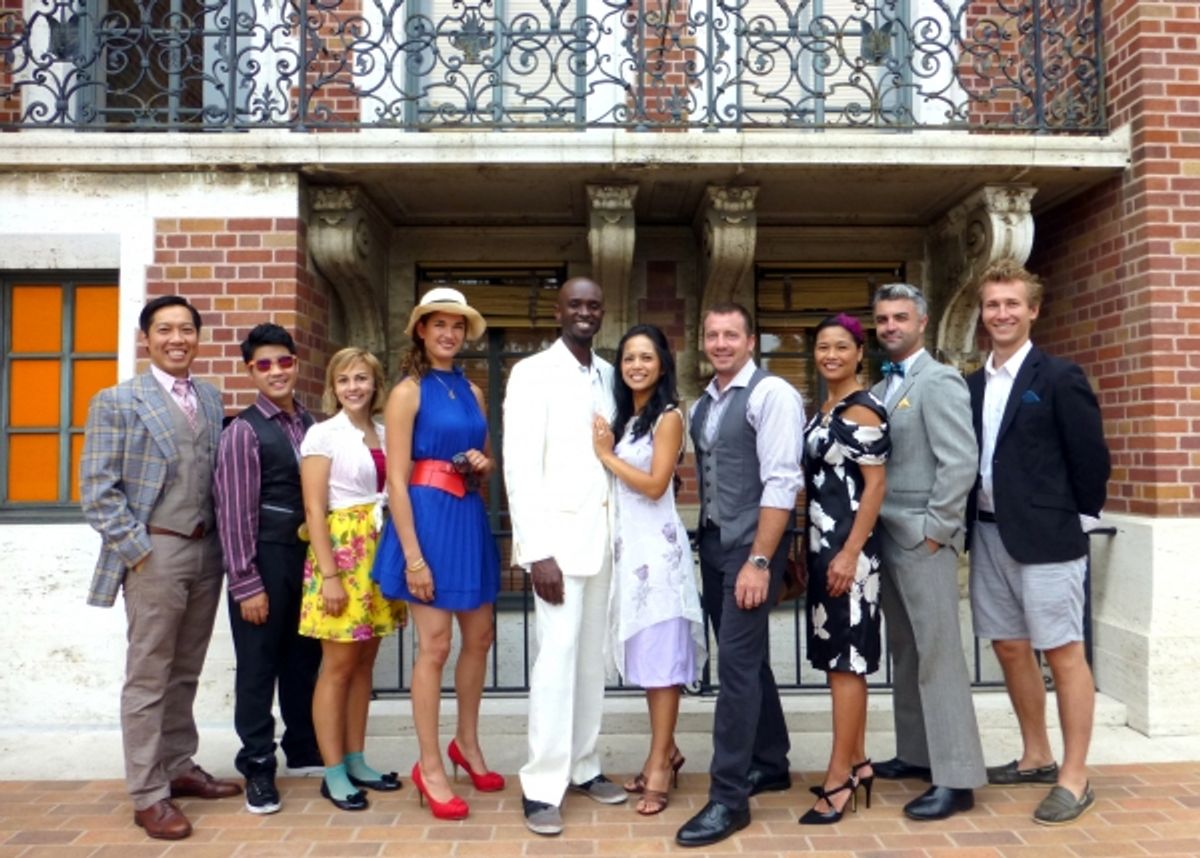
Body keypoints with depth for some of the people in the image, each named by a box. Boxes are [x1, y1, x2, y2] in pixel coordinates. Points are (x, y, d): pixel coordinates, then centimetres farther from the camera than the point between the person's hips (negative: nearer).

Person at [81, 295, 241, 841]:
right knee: (148, 678, 3)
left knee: (185, 674, 16)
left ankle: (179, 768, 30)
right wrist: (136, 549, -13)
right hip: (155, 553, -5)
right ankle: (148, 796, 13)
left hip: (206, 552, 5)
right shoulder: (117, 401, -5)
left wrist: (224, 540, 4)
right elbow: (97, 488, -9)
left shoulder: (211, 399, 10)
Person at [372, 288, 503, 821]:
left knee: (479, 637, 14)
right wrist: (412, 554, -18)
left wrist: (481, 463, -3)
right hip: (428, 518, -7)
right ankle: (430, 767, 15)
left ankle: (466, 743, 33)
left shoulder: (472, 392, 12)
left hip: (470, 517, 7)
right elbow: (396, 478, -13)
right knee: (434, 646, 0)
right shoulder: (408, 392, -7)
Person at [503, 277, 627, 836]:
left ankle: (583, 767, 26)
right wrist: (537, 552, -18)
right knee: (558, 656, -5)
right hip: (558, 533, -6)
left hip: (604, 531, 6)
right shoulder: (533, 373, -7)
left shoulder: (609, 374, 11)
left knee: (592, 656, 13)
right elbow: (520, 465, -12)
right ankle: (542, 786, 7)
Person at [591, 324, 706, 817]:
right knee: (643, 653, 12)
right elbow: (617, 484, 13)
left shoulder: (668, 416, -7)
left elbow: (655, 485, -16)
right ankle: (665, 751, 25)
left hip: (656, 545, -7)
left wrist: (606, 455, -10)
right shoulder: (622, 416, 14)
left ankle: (660, 764, 6)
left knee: (661, 654, -2)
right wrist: (607, 452, -3)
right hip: (626, 543, 7)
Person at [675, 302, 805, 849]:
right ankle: (770, 764, 33)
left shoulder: (772, 395, -11)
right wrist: (707, 539, 8)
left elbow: (782, 483, -18)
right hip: (711, 543, 8)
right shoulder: (701, 406, 12)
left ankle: (729, 797, 1)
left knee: (736, 660, -8)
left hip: (752, 545, -8)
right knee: (747, 657, 16)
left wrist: (759, 560, -21)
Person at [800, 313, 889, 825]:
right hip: (822, 544, 9)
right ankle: (856, 762, 23)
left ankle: (840, 777, 4)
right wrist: (810, 546, 16)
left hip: (847, 547, -9)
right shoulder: (824, 410, 14)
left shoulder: (862, 410, -11)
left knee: (846, 659, -3)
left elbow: (875, 485, -16)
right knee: (841, 657, 13)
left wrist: (850, 552, -21)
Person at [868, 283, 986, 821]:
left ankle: (956, 777, 4)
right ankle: (917, 754, 26)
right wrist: (873, 528, 8)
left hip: (923, 539, -8)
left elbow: (960, 463, -17)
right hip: (888, 536, 8)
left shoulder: (939, 382, -9)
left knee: (937, 654, -4)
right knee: (904, 651, 14)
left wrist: (934, 529, -17)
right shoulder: (882, 387, 15)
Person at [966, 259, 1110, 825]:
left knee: (1063, 652, 1)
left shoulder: (1059, 378, -8)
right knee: (1010, 649, 14)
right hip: (989, 534, 7)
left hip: (1045, 537, -7)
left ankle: (1074, 777, 13)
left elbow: (1091, 458, -7)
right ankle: (1036, 757, 30)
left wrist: (1078, 520, -2)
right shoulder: (974, 385, 10)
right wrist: (972, 521, 7)